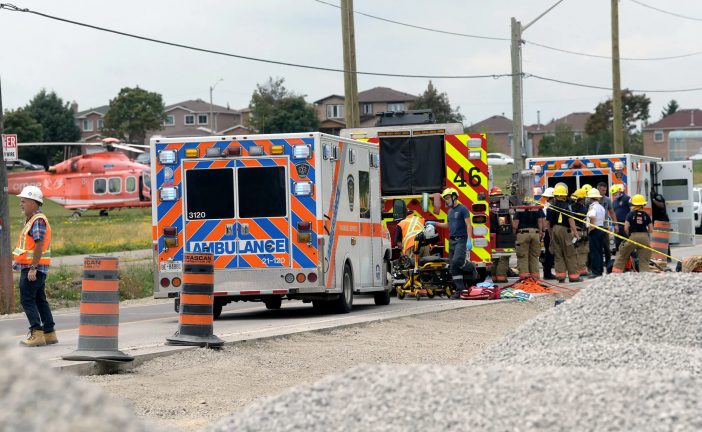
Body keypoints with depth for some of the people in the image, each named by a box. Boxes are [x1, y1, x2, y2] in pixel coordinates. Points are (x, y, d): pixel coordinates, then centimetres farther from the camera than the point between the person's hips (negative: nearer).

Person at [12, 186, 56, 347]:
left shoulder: (38, 220, -15)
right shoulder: (32, 220, 18)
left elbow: (39, 245, -22)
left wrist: (33, 268, -25)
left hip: (32, 268, -10)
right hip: (31, 268, 10)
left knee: (27, 300, -10)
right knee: (39, 299, 13)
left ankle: (36, 334, -13)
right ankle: (49, 333, 16)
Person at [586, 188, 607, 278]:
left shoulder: (592, 207, -13)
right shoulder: (601, 207, 14)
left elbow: (592, 217, -29)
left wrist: (590, 229, -19)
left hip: (594, 230, -8)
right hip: (601, 229, 8)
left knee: (594, 252, -6)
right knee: (599, 252, 13)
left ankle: (596, 272, -7)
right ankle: (600, 270, 16)